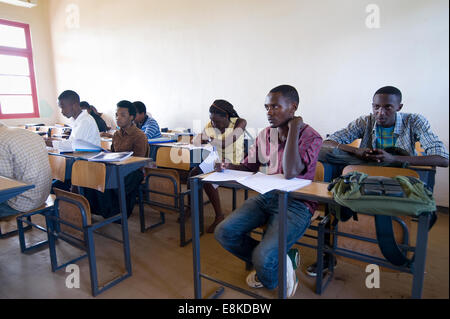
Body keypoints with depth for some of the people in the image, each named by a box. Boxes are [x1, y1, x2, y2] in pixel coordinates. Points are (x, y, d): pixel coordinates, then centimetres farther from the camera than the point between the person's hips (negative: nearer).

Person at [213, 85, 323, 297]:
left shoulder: (311, 137, -11)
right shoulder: (265, 135, 8)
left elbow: (290, 172, -28)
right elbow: (249, 166, 17)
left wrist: (294, 128, -20)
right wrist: (227, 166, -5)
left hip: (296, 204, -6)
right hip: (266, 196, 7)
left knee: (263, 258, -26)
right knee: (223, 233, -11)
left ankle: (270, 278, 15)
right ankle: (278, 263, 10)